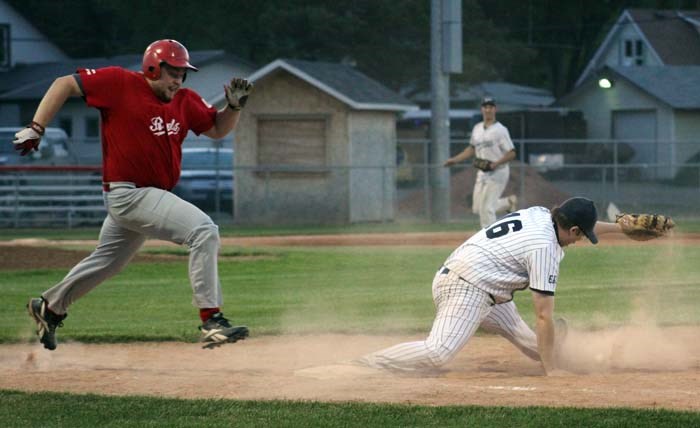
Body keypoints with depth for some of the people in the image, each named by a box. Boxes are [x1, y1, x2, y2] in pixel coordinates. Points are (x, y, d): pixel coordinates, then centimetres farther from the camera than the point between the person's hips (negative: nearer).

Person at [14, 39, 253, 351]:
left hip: (152, 195, 9)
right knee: (204, 231, -21)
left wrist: (234, 106, -4)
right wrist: (36, 128, -12)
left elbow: (217, 129, 16)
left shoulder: (185, 102, 8)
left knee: (107, 262, 24)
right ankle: (211, 321, -20)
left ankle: (49, 308, 44)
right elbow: (65, 84, -6)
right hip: (129, 193, -9)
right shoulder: (120, 83, -10)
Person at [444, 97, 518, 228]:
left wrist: (495, 164, -27)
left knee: (486, 208, -12)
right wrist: (454, 160, 16)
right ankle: (509, 202, 28)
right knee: (477, 208, 10)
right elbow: (472, 149, 23)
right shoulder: (477, 128, 10)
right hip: (482, 173, 8)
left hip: (497, 172, -7)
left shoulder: (500, 130, -11)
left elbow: (511, 153, -13)